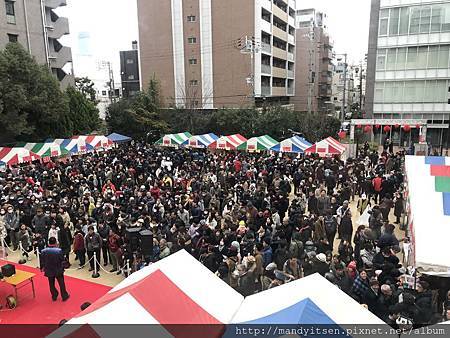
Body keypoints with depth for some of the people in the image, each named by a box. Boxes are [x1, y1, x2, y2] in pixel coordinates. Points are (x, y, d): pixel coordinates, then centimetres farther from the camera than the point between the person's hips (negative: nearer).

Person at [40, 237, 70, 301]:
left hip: (49, 271, 2)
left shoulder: (44, 251, -13)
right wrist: (62, 269, 6)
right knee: (61, 283, 13)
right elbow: (62, 261, -11)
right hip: (58, 271, -2)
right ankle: (64, 296, 25)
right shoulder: (59, 251, -20)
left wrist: (42, 268, 17)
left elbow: (42, 262, -2)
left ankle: (54, 296, 32)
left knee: (51, 284, 19)